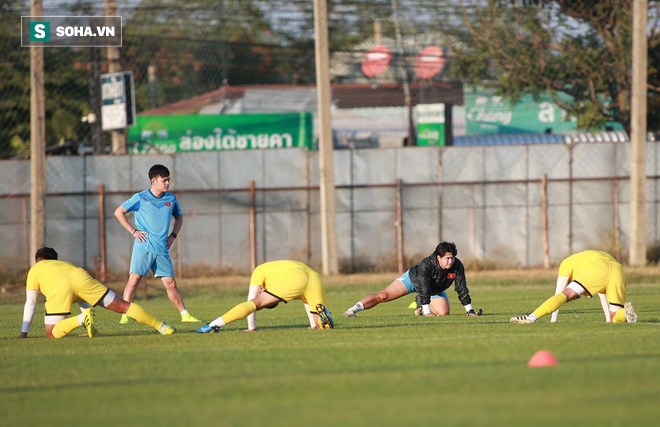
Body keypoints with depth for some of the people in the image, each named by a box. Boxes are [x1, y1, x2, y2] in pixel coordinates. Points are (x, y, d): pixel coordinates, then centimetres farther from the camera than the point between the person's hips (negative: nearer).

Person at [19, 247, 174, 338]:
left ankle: (82, 319, -21)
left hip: (59, 288, -4)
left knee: (52, 334, 1)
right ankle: (161, 327, 3)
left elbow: (30, 304, 27)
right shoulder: (64, 264, 47)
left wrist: (24, 333, 30)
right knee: (123, 306, 9)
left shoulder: (34, 270, 35)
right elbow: (84, 299, 47)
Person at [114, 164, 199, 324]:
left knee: (171, 284, 5)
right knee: (134, 279, -11)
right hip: (143, 247, -4)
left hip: (162, 249, 4)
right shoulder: (140, 198, -2)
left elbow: (179, 217, 28)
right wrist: (133, 231, -3)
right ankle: (125, 315, -11)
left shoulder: (171, 199, 10)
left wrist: (173, 236, 13)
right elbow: (118, 212, 4)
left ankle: (185, 315, 13)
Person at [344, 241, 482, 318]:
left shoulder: (457, 266, -29)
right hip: (414, 279, -4)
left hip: (436, 290, 4)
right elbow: (424, 288, -41)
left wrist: (469, 310, -24)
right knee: (383, 296, -14)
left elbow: (461, 289, -21)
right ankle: (353, 309, -6)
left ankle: (421, 304, 16)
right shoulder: (426, 264, -40)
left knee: (443, 312, -14)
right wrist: (427, 312, -44)